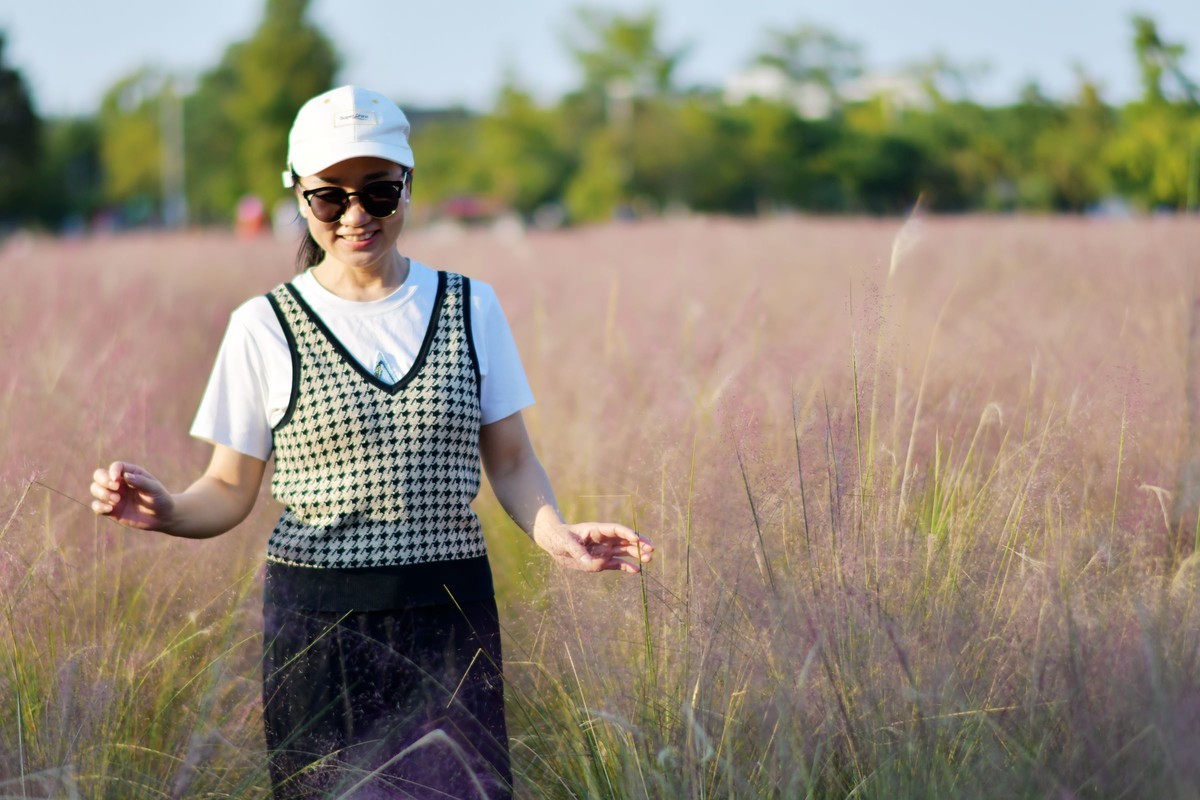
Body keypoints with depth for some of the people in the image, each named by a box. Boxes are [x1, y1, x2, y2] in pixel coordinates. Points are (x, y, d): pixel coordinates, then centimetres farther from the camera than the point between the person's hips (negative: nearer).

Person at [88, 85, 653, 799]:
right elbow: (230, 492, 3)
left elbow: (512, 461, 9)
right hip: (318, 626, -1)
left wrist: (556, 534, -11)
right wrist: (165, 511, -18)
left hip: (452, 621, 1)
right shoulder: (267, 327, 0)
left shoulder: (471, 307, 5)